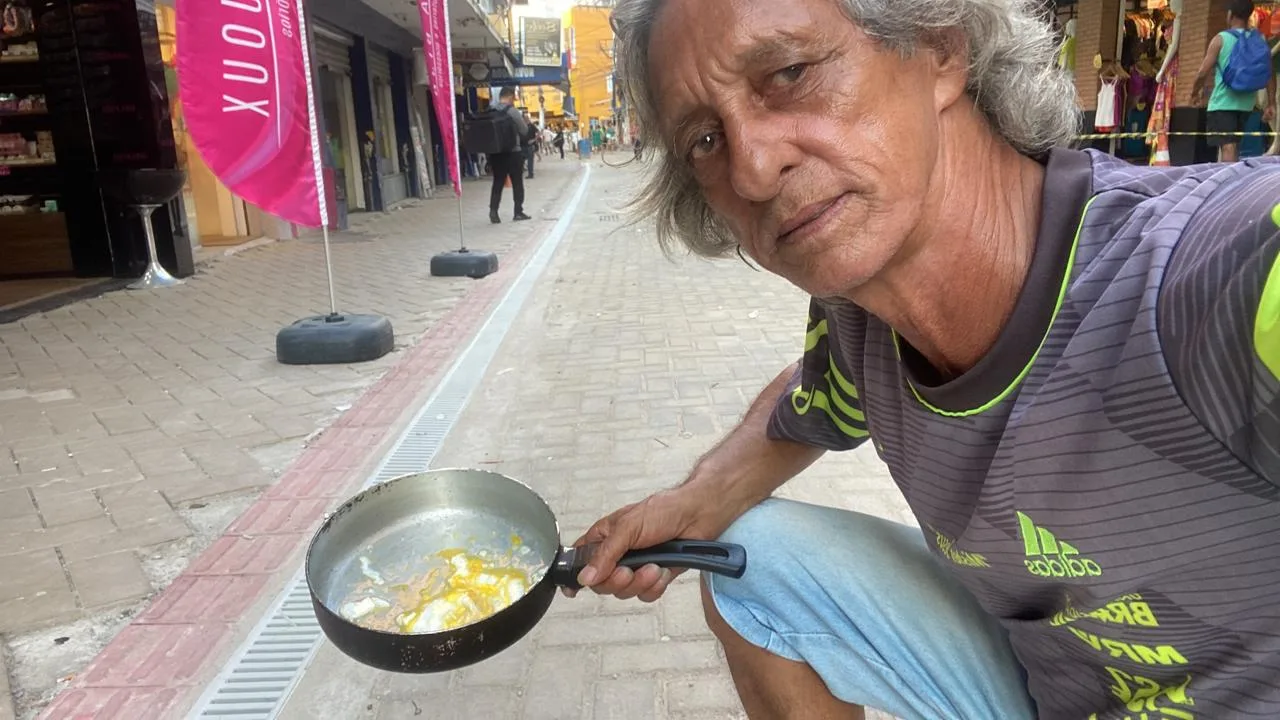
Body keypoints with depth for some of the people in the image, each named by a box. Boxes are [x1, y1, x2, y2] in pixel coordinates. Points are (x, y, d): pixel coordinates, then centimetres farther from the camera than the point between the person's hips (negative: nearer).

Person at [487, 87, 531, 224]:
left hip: (495, 152, 5)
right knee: (517, 182, 6)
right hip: (513, 152, -4)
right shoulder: (512, 111, -11)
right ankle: (518, 212, 9)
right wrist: (525, 121, 13)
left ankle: (493, 210, -4)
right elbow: (525, 130, -6)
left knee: (498, 182, 9)